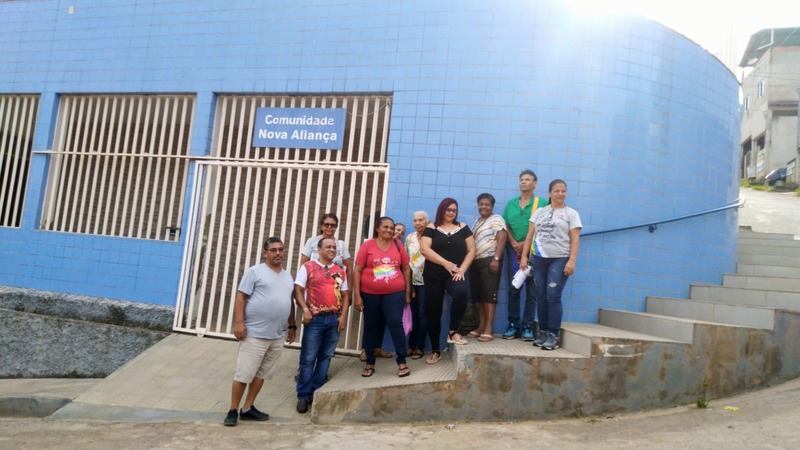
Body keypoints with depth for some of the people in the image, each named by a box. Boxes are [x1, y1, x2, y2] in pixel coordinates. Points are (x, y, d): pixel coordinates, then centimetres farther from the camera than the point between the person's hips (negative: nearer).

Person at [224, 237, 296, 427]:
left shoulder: (287, 277, 15)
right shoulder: (255, 272, -5)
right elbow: (240, 297, -8)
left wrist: (292, 326, 18)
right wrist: (239, 322, -16)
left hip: (278, 336, 6)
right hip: (255, 333, -6)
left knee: (261, 374, 12)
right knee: (244, 374, -1)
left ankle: (248, 408, 23)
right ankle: (233, 410, 12)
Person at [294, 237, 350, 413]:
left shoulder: (340, 271, 12)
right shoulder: (307, 267, 1)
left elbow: (345, 295, 12)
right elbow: (298, 290, -4)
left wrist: (343, 316, 0)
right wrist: (305, 309, -16)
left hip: (334, 319, 4)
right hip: (315, 318, -4)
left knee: (325, 357, 9)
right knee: (308, 358, 0)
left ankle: (317, 392, 21)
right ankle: (303, 395, 10)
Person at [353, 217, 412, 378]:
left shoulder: (398, 245, 3)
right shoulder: (367, 245, -3)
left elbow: (406, 269, 9)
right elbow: (357, 271, -2)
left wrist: (407, 292, 8)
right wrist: (357, 295, -6)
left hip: (394, 293, 0)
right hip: (370, 294, 0)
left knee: (395, 323, -12)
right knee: (371, 327, 10)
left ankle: (402, 362, -1)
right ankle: (370, 363, 23)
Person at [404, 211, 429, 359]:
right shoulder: (409, 238, 8)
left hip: (425, 281, -4)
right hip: (411, 281, 4)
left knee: (422, 314, 1)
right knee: (413, 314, 10)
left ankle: (420, 347, 10)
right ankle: (411, 345, 18)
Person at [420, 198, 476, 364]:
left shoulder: (462, 227, 9)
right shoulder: (431, 228, 3)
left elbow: (471, 250, 6)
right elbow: (425, 249, -9)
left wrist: (462, 269, -8)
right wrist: (446, 263, -16)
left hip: (455, 275, 0)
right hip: (434, 276, 0)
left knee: (462, 292, -33)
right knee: (433, 313, 3)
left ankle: (453, 331, -14)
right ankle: (435, 351, 19)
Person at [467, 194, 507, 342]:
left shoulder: (496, 219, -1)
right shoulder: (477, 221, 22)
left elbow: (501, 239, -11)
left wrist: (496, 259, -21)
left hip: (489, 260, -7)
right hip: (476, 261, 8)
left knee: (489, 294, -9)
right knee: (479, 295, 7)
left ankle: (488, 329, -10)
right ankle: (481, 326, 13)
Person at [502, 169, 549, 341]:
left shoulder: (542, 203, 2)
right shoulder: (511, 204, 14)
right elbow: (506, 226, 10)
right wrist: (514, 244, -6)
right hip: (514, 250, 3)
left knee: (531, 290, 0)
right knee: (513, 289, 4)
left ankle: (528, 326, 5)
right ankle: (513, 324, 10)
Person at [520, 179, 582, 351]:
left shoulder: (571, 213, 4)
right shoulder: (539, 212, 13)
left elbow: (575, 240, -2)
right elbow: (530, 235, 12)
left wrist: (572, 261, -12)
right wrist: (524, 256, 5)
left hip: (560, 260, -3)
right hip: (539, 259, 3)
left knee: (553, 297, -8)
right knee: (541, 298, 5)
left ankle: (553, 335, -2)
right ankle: (543, 332, 13)